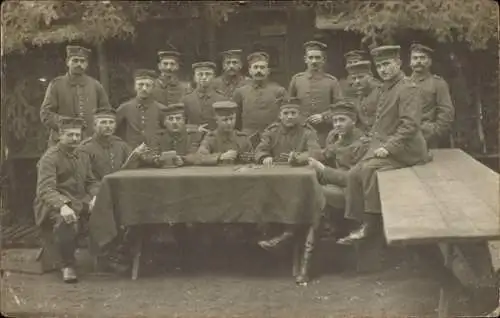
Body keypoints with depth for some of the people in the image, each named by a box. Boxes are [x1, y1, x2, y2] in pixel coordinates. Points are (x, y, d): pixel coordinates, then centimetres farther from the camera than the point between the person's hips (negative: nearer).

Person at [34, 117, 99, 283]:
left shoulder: (83, 157, 17)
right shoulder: (50, 157, -7)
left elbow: (92, 182, 18)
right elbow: (45, 189, -18)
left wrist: (94, 197, -6)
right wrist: (62, 206, -36)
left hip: (81, 202, 6)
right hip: (55, 204, -6)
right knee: (66, 221, -37)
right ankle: (67, 266, -19)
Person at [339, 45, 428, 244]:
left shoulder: (408, 89, -12)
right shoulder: (385, 89, 16)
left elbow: (410, 125, -21)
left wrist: (388, 147, -24)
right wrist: (374, 144, 9)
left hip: (404, 149, -9)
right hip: (384, 145, 9)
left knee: (369, 168, -29)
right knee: (354, 174, -4)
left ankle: (373, 222, -17)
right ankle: (362, 223, 1)